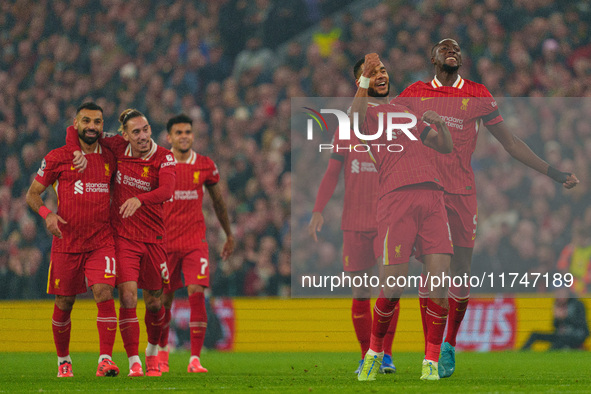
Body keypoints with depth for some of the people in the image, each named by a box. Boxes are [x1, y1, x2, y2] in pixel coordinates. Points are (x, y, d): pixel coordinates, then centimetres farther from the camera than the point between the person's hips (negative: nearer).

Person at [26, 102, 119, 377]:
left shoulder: (110, 159, 8)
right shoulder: (57, 158, 0)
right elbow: (32, 194, 4)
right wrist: (46, 214, -14)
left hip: (102, 241, 1)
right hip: (66, 244, -1)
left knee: (104, 293, -18)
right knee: (64, 304, 6)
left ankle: (106, 359, -18)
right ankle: (63, 361, 24)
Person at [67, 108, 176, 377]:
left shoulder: (164, 158, -9)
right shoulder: (117, 148, -3)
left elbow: (166, 191, -28)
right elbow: (74, 131, 7)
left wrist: (139, 199, -45)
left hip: (153, 237, 0)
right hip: (122, 236, 0)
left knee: (154, 302, 10)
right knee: (128, 296, -14)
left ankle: (152, 351, 36)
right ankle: (134, 362, -12)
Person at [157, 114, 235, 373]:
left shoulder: (205, 166, 4)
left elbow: (218, 202, 17)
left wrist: (229, 235, 23)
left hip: (195, 241, 0)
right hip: (165, 241, 0)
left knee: (197, 293, -14)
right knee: (165, 298, 6)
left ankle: (195, 359, -12)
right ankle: (161, 348, 32)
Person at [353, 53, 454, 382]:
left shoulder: (408, 113, 30)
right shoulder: (368, 113, 14)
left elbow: (445, 147, 28)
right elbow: (355, 119, -11)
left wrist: (440, 123, 8)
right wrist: (365, 79, -14)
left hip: (431, 193, 4)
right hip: (395, 197, -4)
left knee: (438, 280, -9)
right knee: (393, 286, -11)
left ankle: (431, 361, -2)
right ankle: (375, 351, 12)